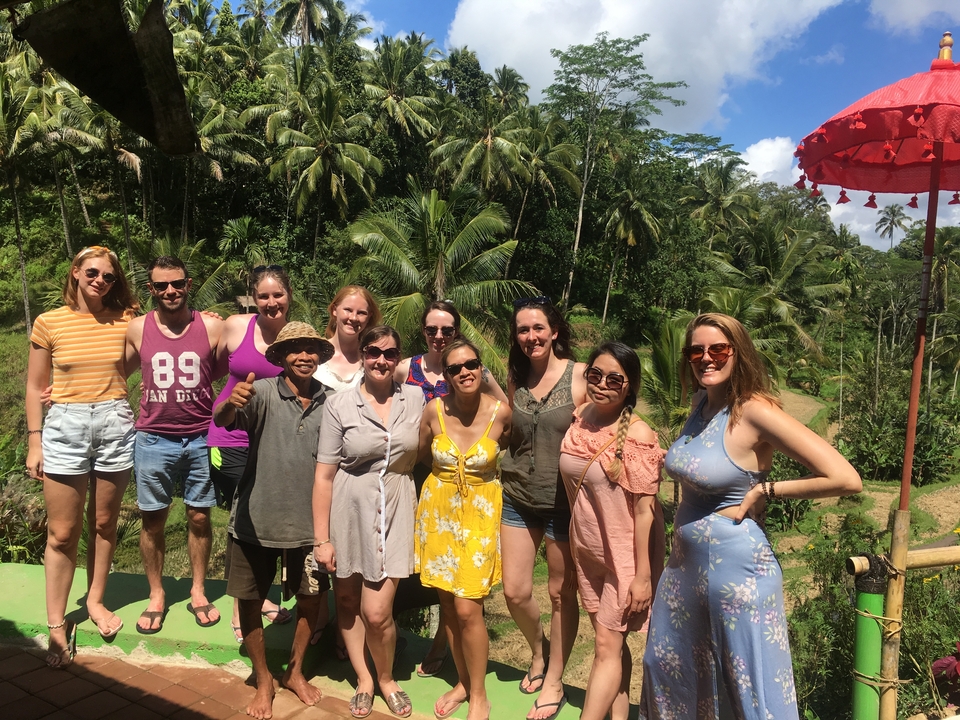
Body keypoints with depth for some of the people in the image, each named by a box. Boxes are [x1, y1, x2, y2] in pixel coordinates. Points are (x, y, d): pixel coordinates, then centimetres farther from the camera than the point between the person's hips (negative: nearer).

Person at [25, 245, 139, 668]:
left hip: (115, 426, 1)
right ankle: (56, 624, 16)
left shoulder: (125, 320, 2)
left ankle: (95, 600, 32)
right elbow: (35, 387, 4)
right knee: (62, 534, 3)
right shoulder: (49, 323, 0)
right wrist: (34, 442, 1)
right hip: (65, 427, -1)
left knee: (103, 524, 13)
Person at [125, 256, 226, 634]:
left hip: (201, 439, -1)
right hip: (154, 440, 1)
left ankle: (198, 592, 27)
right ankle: (156, 596, 27)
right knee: (153, 520, 9)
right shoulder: (137, 329, 0)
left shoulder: (212, 327, -4)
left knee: (199, 518, 9)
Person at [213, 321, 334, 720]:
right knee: (249, 601, 10)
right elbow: (223, 421, -29)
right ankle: (263, 680, 33)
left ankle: (295, 672, 37)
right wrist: (231, 403, -52)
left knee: (310, 599, 12)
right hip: (255, 520, -2)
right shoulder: (263, 391, -12)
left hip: (308, 522, 2)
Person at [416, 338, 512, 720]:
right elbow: (420, 455, 7)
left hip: (479, 512, -2)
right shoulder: (434, 410, -11)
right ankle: (463, 682, 32)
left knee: (467, 609, -6)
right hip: (438, 509, 2)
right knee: (448, 604, 11)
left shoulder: (501, 412, -15)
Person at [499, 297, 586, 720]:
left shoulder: (580, 375, -10)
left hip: (564, 502, -4)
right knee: (514, 592, 6)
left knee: (561, 593, 9)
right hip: (518, 499, 4)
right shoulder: (515, 380, 4)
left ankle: (553, 681, 30)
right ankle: (538, 650, 37)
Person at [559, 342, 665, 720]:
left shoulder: (637, 435, -19)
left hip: (624, 554, -6)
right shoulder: (579, 420, -2)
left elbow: (645, 510, -18)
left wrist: (643, 575, -17)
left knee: (607, 644, 0)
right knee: (612, 639, 16)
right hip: (587, 550, 6)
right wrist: (575, 542, 12)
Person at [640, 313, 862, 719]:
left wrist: (766, 490, -16)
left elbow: (845, 479, -25)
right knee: (666, 669, 24)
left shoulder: (755, 411, -20)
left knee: (752, 687, 9)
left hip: (735, 566, -8)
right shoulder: (701, 402, 2)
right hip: (684, 561, 8)